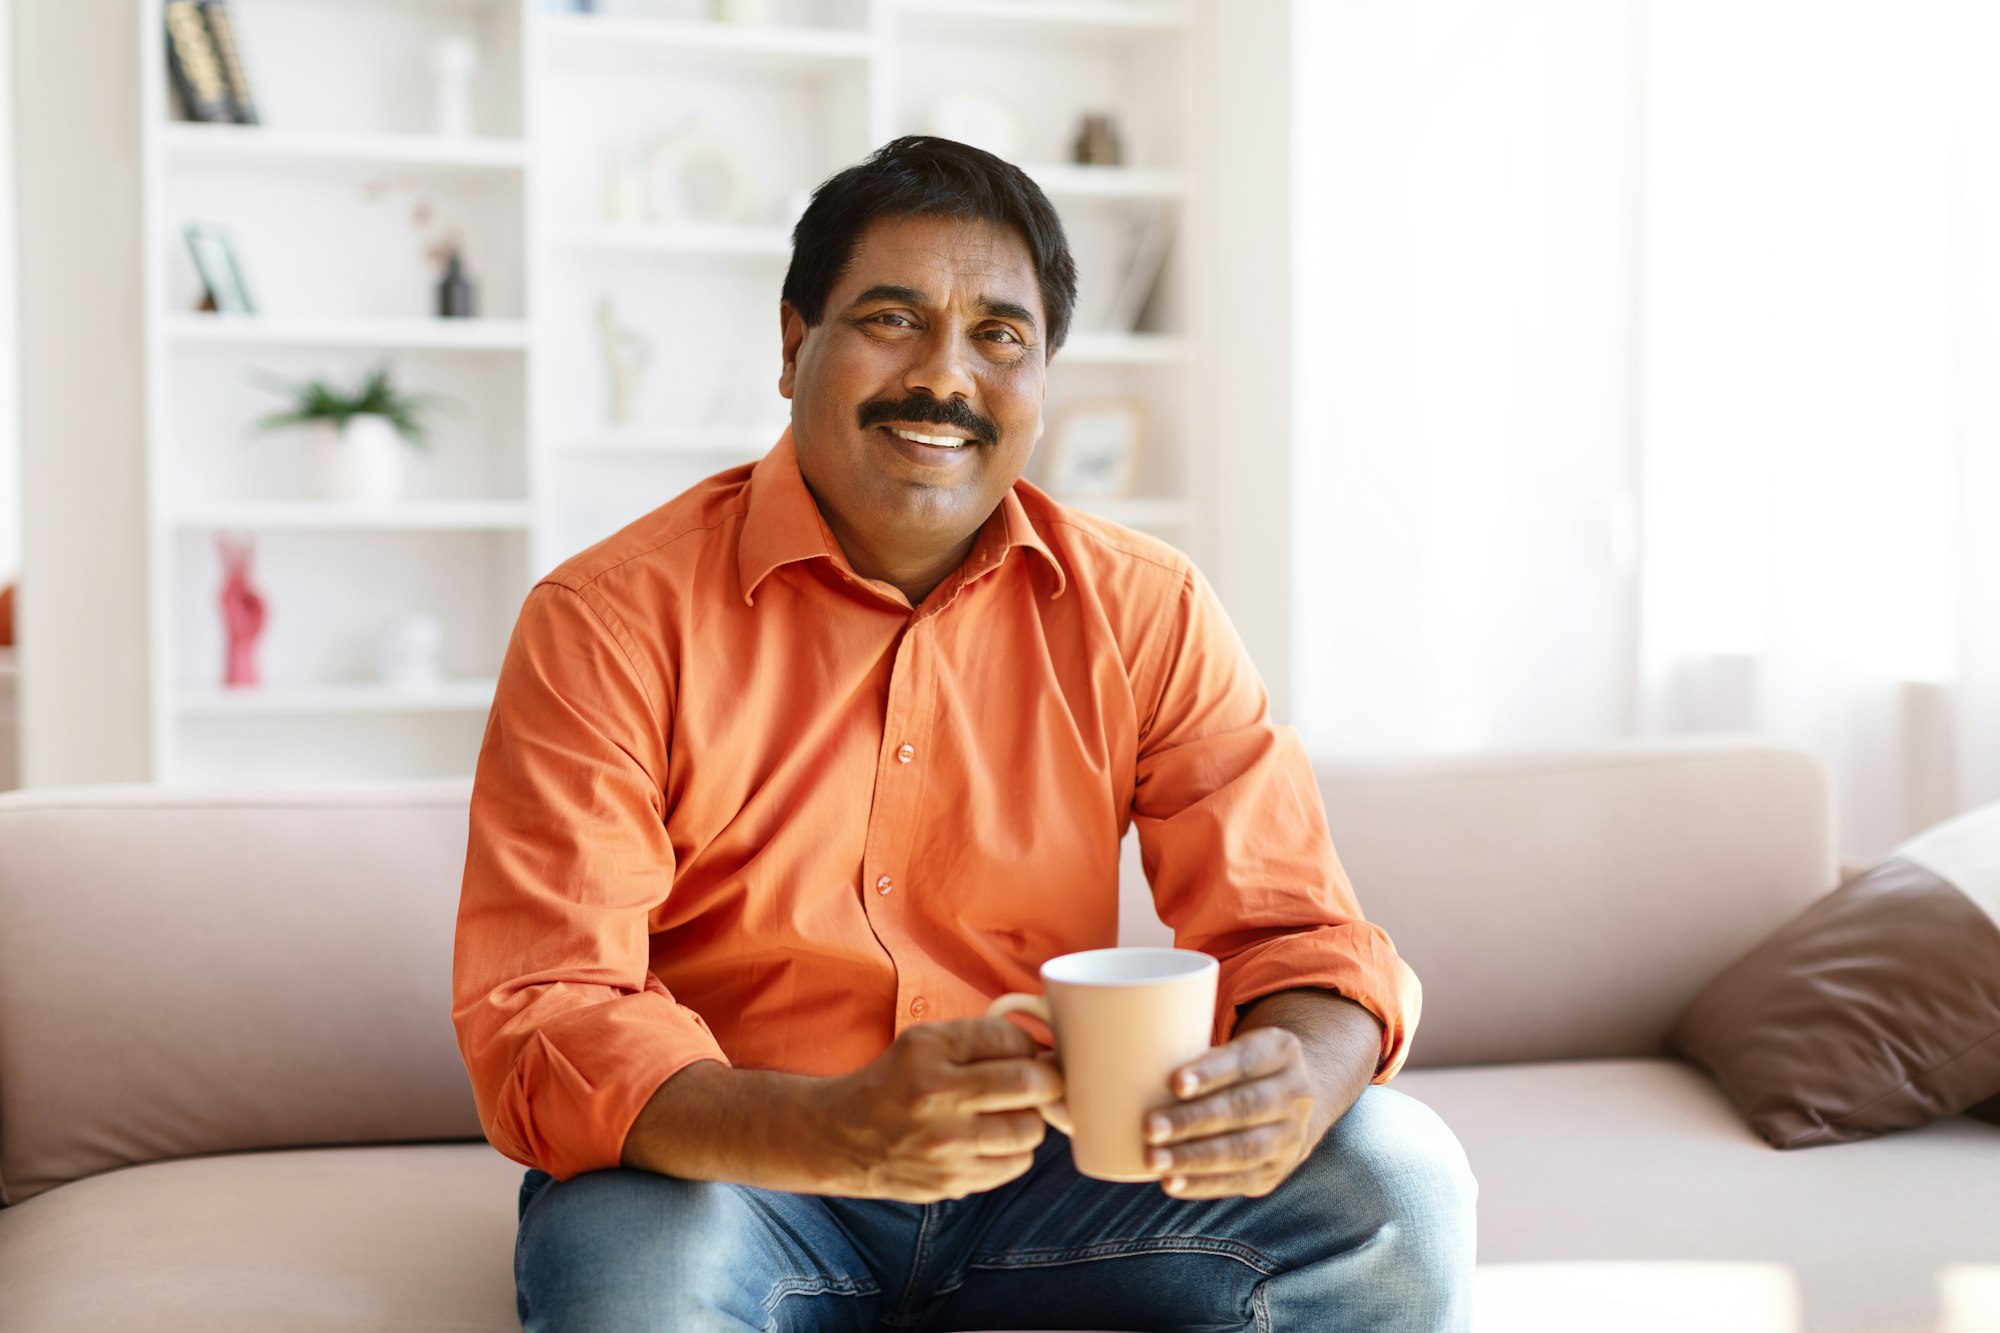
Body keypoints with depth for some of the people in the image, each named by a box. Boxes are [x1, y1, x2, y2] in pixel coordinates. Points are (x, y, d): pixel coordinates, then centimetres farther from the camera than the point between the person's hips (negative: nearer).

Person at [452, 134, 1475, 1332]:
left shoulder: (1147, 612, -1)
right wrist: (837, 1133, -38)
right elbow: (537, 1022, -19)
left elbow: (1294, 929, -4)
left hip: (1044, 1174, 3)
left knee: (1396, 1182, -17)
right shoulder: (607, 623, -11)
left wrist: (1294, 1084, -30)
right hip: (722, 1170, -3)